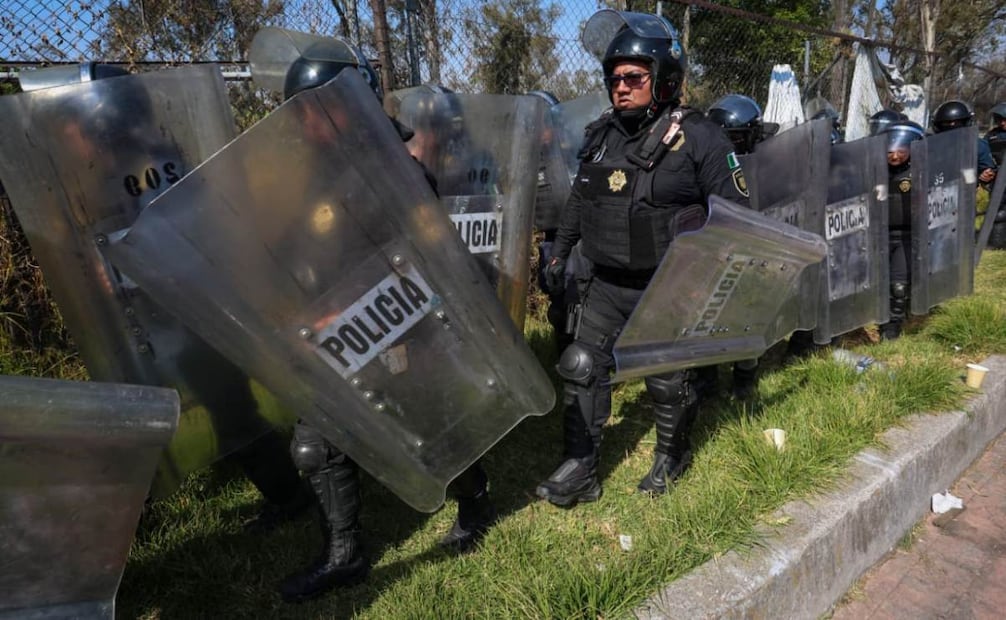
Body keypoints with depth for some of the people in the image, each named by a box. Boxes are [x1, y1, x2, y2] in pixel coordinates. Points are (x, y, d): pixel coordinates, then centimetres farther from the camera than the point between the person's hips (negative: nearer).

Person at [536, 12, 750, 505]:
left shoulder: (696, 138, -12)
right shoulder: (601, 135, 6)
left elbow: (736, 211, -8)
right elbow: (579, 200, 18)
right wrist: (559, 251, 21)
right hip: (608, 283, 6)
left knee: (666, 380, 10)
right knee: (581, 367, 5)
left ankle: (672, 456, 39)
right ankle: (579, 470, 19)